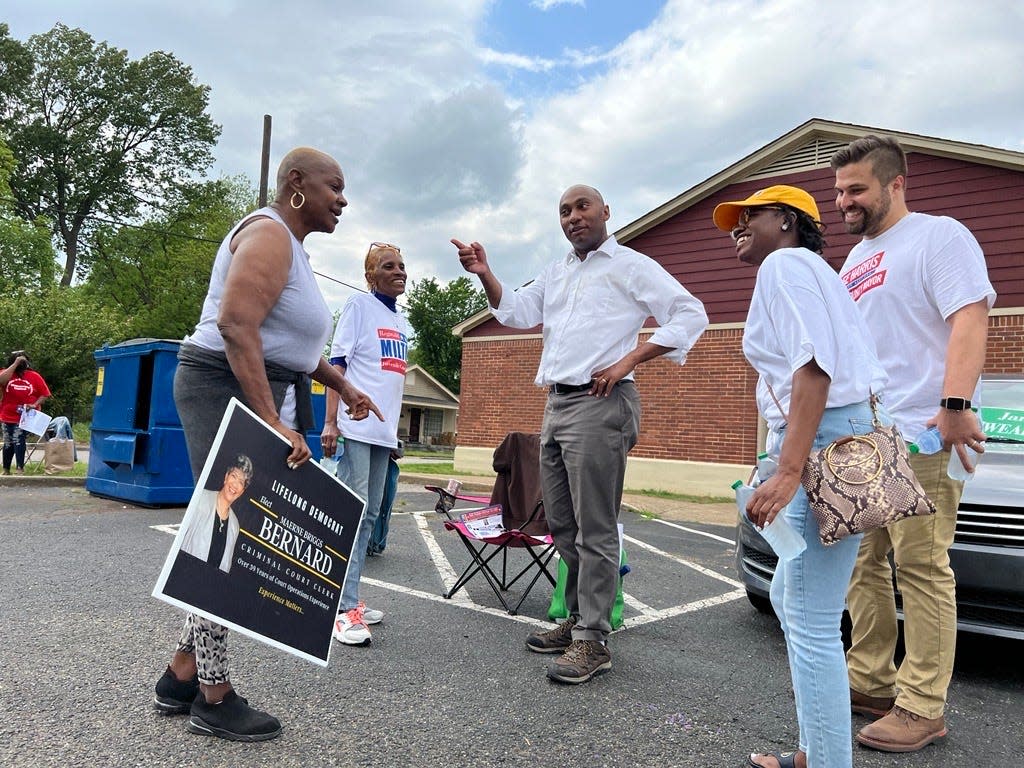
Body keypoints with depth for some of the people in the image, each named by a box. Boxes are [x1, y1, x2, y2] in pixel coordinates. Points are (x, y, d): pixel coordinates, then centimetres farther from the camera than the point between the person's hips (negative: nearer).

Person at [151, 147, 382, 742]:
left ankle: (182, 676, 21)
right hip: (229, 389, -10)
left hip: (263, 396, 10)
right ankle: (215, 700, 6)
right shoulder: (269, 235, -11)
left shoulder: (292, 246, 21)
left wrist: (342, 385, 25)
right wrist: (273, 422, -30)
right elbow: (236, 325, -25)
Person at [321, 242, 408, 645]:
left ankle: (349, 599, 19)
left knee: (369, 515, 10)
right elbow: (338, 362, -7)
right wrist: (330, 422, -16)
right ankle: (345, 609, -6)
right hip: (356, 427, -8)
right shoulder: (359, 305, -1)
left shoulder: (401, 321, 18)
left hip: (384, 431, 8)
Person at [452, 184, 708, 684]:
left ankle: (593, 639, 2)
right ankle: (577, 618, 25)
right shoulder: (555, 273, 21)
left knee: (594, 528, -6)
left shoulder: (631, 266, -1)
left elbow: (691, 316, -6)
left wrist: (629, 360, -15)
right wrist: (484, 273, 4)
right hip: (555, 404, 8)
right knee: (561, 525, 12)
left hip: (599, 404, -8)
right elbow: (516, 312, 21)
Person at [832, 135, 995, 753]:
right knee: (863, 565, 11)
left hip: (919, 438, -8)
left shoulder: (939, 236, -2)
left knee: (921, 568, -4)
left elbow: (970, 321, -15)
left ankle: (923, 707, 5)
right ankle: (871, 681, 22)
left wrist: (955, 405, -26)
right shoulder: (854, 262, 22)